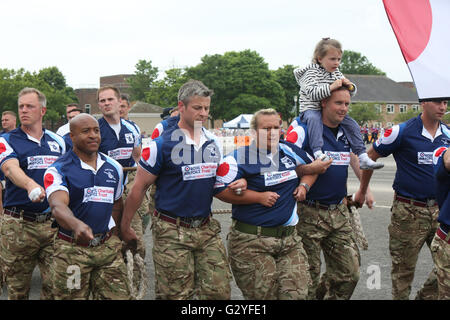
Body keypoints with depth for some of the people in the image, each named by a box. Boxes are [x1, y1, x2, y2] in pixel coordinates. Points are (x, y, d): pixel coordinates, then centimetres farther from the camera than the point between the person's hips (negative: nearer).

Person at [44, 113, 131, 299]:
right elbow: (58, 206, -25)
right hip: (72, 249, -4)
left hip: (108, 247, 4)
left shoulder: (114, 167, 10)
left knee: (118, 295, 0)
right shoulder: (58, 170, -7)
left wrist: (111, 232, 12)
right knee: (71, 296, 4)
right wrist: (77, 225, -44)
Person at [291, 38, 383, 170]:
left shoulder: (337, 73, 12)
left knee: (352, 124, -5)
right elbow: (312, 93, -26)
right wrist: (330, 87, -35)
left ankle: (363, 158, -4)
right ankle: (318, 153, -47)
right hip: (311, 109, -6)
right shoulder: (311, 72, -9)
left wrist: (350, 86, -10)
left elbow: (350, 93, 14)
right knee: (314, 119, -38)